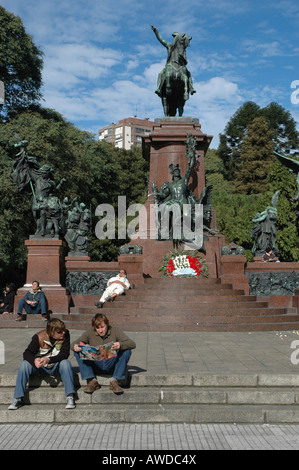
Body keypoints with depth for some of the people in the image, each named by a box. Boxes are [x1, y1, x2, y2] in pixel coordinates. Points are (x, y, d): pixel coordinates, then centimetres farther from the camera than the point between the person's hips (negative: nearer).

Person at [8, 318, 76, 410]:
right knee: (25, 364, -25)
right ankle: (18, 398, -21)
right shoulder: (39, 337, -16)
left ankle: (70, 397, -33)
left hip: (55, 367, -1)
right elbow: (27, 353, -15)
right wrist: (34, 360, -39)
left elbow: (65, 354, -21)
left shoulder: (65, 335, -16)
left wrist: (49, 359, -37)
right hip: (40, 368, 1)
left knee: (65, 363, -32)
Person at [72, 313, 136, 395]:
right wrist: (75, 346, -34)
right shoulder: (90, 332, -3)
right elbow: (74, 344, -7)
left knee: (126, 351, -26)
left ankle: (114, 381, -22)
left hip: (111, 365, -1)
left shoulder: (115, 331, -8)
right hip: (95, 366, 1)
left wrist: (120, 345, -41)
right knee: (77, 352, -18)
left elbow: (132, 344, -19)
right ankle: (92, 381, -21)